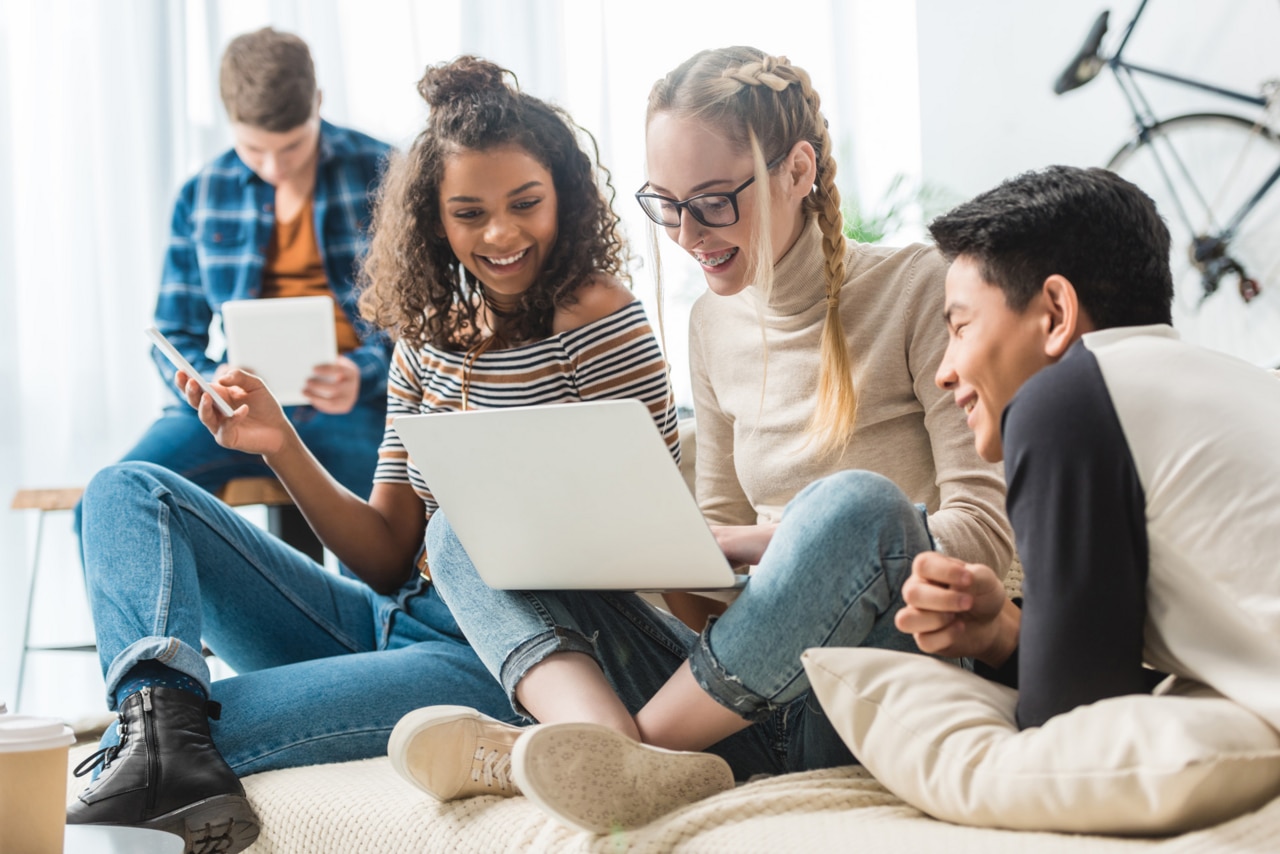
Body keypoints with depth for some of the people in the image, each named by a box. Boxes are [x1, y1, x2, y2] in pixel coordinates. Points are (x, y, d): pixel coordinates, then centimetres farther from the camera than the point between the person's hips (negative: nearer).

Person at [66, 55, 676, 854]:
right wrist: (283, 448, -7)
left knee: (206, 726, -33)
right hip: (388, 624, 8)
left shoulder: (599, 321, -9)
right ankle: (163, 728, -26)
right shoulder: (429, 334, 10)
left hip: (498, 666, -8)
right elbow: (389, 558, 7)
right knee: (129, 490, -3)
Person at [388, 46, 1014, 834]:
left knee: (857, 503, -37)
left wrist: (776, 541, -18)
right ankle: (612, 746, -33)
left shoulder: (918, 289, -4)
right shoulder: (715, 326, 15)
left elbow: (987, 530, -11)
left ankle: (533, 753, -25)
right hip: (752, 704, 6)